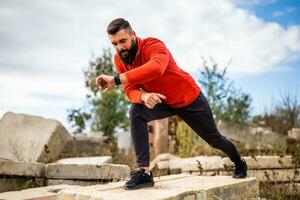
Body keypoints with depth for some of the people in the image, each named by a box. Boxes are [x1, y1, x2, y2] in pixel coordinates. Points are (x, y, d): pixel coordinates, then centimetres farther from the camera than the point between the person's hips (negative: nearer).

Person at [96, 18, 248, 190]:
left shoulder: (153, 45, -32)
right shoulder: (119, 60, -12)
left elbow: (156, 68, -54)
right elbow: (130, 90, -16)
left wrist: (116, 79, -58)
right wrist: (144, 96, -41)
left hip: (190, 98, -4)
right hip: (164, 102, 4)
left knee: (214, 139, 12)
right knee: (136, 112, -26)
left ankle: (239, 163, 46)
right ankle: (144, 172, -23)